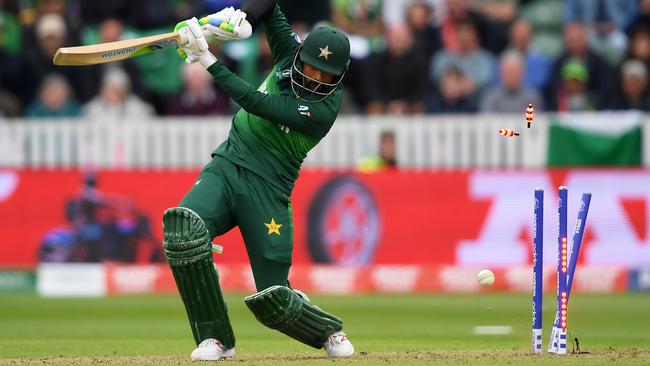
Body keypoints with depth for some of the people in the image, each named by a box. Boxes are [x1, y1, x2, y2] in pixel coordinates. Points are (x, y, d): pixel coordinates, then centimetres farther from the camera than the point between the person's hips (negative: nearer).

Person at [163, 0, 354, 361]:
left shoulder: (324, 108, -16)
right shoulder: (289, 54, 4)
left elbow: (256, 103, -22)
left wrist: (208, 60, -21)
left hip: (267, 189, -5)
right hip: (226, 166, 5)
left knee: (273, 300, -6)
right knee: (183, 226, -28)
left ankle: (328, 330, 32)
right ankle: (215, 339, -18)